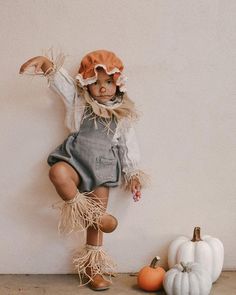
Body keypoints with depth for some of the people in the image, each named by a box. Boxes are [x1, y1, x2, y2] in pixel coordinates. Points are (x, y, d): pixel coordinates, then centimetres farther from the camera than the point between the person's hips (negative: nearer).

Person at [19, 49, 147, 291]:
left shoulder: (123, 114, 9)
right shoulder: (78, 101, 5)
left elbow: (129, 145, 12)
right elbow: (60, 79, -8)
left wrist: (133, 173, 10)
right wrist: (45, 63, -29)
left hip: (102, 169, 1)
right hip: (75, 159, -1)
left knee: (95, 220, 2)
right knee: (58, 173, -38)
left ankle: (92, 267, 15)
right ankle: (85, 212, -17)